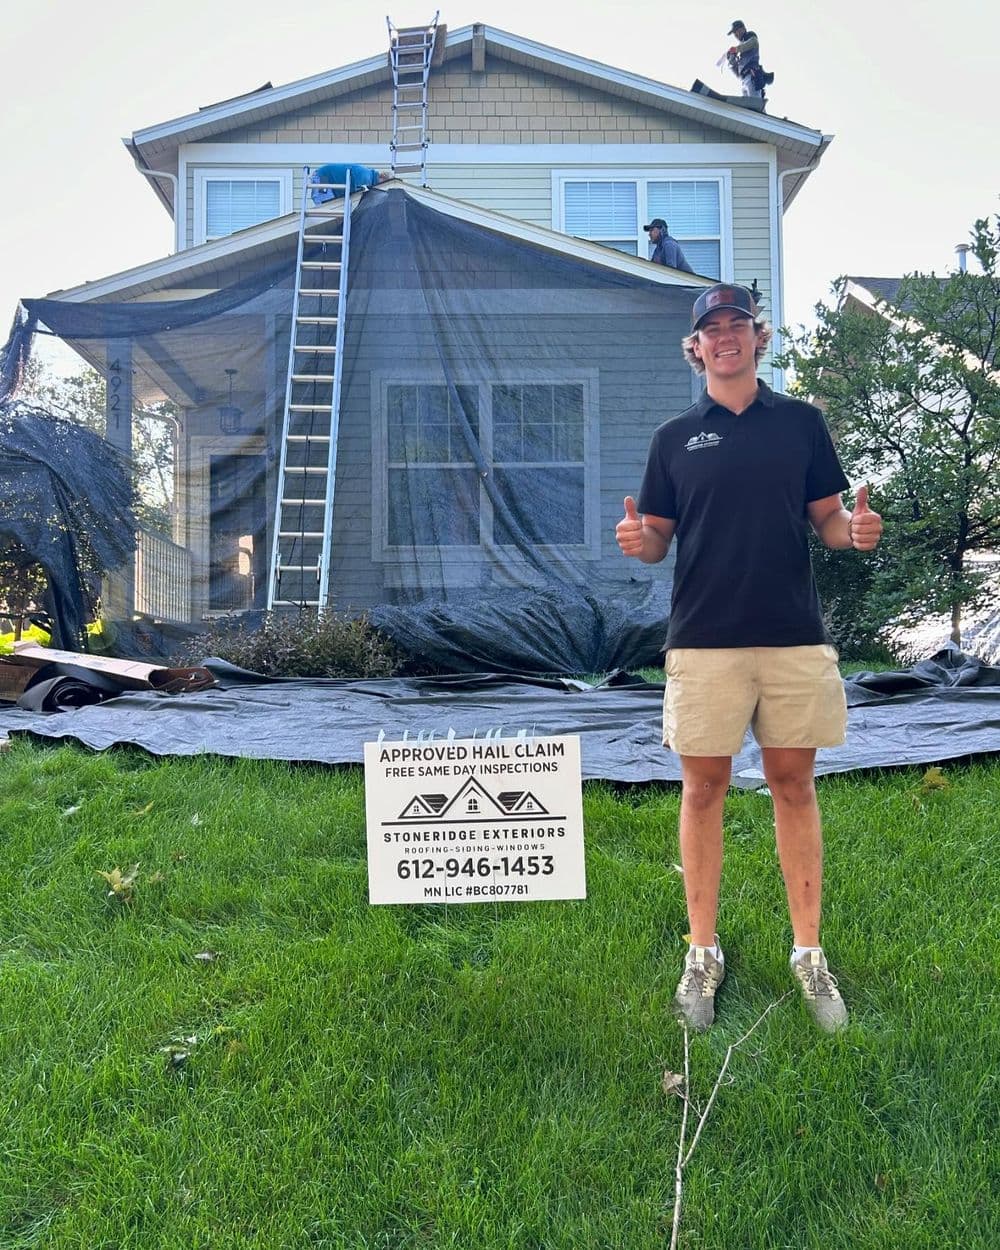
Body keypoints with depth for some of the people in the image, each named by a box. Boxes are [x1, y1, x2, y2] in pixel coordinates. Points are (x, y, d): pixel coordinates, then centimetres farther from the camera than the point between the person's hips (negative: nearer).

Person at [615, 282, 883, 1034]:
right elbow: (659, 541, 9)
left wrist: (857, 529, -12)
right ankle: (704, 952, 18)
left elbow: (827, 519, 10)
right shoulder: (675, 438, 8)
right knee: (704, 787, 4)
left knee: (794, 784, 7)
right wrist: (637, 540, -14)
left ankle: (809, 953, 19)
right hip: (704, 640, 0)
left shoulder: (802, 422, 9)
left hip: (795, 637, 0)